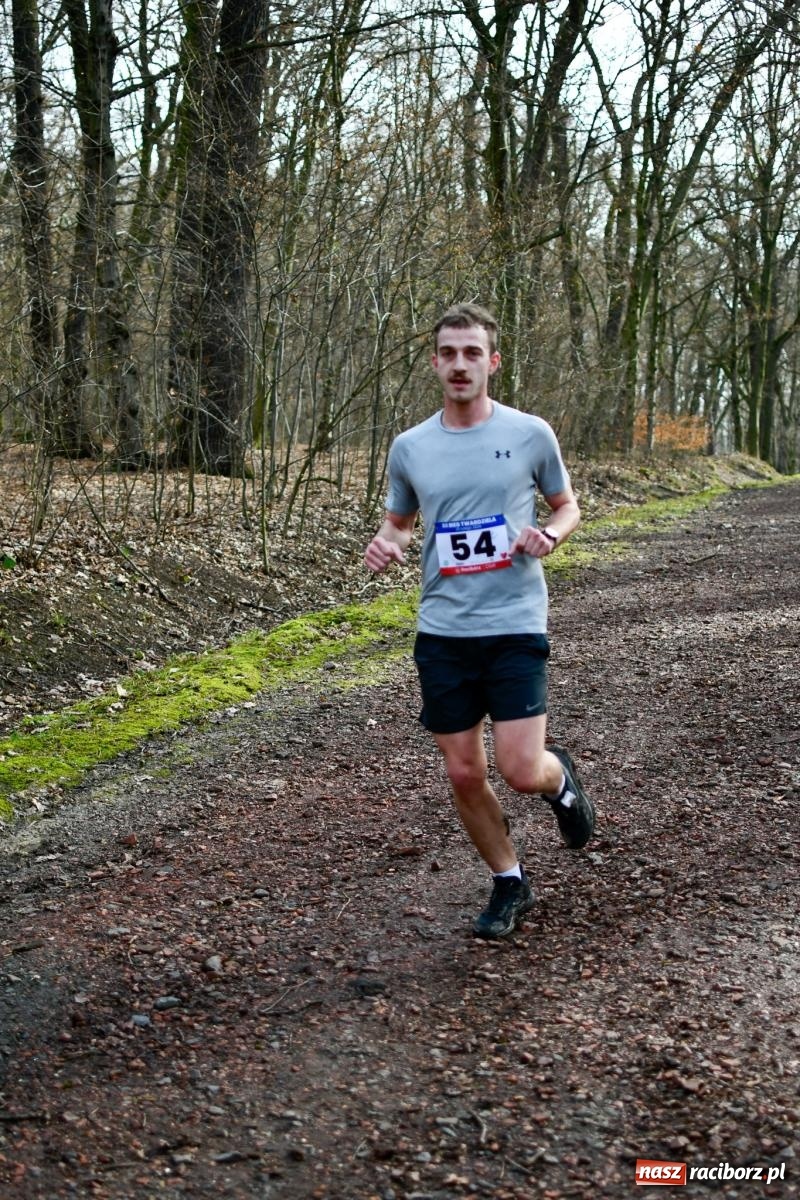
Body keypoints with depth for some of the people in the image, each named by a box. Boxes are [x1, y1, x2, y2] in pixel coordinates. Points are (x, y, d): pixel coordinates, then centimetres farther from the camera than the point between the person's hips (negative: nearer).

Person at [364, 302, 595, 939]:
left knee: (521, 770, -11)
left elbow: (568, 505, 11)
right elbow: (398, 522, 18)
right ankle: (510, 883, 29)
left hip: (516, 626, -3)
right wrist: (385, 543, -5)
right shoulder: (409, 446, 5)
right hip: (442, 631, 3)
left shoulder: (531, 433, -2)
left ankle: (561, 779, 27)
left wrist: (550, 536, -12)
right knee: (465, 774, 7)